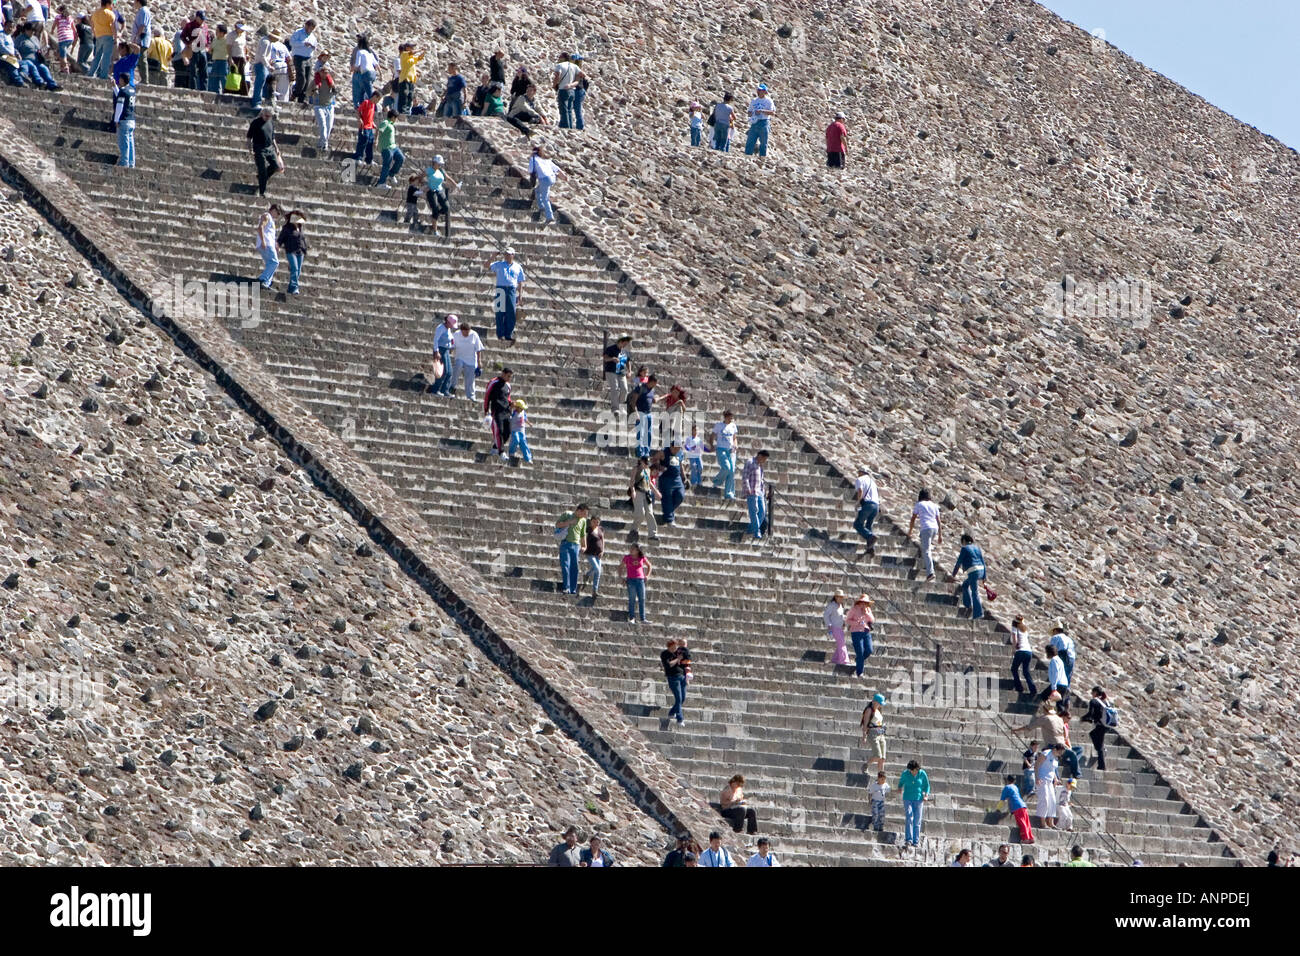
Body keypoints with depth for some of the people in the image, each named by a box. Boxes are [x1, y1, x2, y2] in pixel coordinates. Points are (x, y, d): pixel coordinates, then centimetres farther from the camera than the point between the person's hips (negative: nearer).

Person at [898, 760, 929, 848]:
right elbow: (901, 782, 13)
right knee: (909, 819, -14)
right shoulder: (905, 774, -5)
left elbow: (926, 785, 5)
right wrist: (900, 789, -6)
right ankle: (908, 840, -19)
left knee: (917, 821, -2)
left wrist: (926, 795, -9)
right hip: (908, 799, -1)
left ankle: (916, 841, 2)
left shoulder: (922, 774, -5)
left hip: (918, 800, 1)